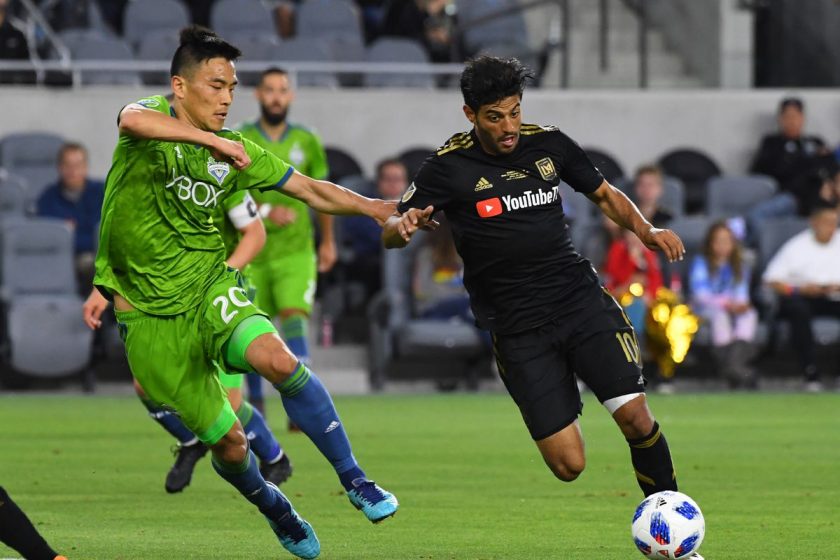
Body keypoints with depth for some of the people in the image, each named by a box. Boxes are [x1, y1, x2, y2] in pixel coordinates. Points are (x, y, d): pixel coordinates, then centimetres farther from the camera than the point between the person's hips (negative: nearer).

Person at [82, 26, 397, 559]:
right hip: (151, 315, -3)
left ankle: (355, 479, -18)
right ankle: (273, 507, 32)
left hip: (210, 288, 3)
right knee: (228, 440, -1)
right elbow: (132, 119, -36)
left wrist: (375, 207, -4)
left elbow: (312, 190, 9)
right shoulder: (152, 118, -9)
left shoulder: (236, 152, 4)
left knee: (277, 359, -29)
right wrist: (211, 140, -44)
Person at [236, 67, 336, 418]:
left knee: (294, 317, -19)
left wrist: (328, 241, 20)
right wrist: (266, 211, -24)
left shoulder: (307, 142, 4)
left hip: (295, 249, 0)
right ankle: (255, 401, 27)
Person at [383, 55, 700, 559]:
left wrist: (646, 230, -1)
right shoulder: (450, 167, -4)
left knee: (635, 416, -18)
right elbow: (390, 232, -3)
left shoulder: (549, 144, 4)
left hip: (581, 299, 2)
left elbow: (605, 194, 18)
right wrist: (404, 226, -28)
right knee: (568, 466, -10)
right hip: (517, 327, -2)